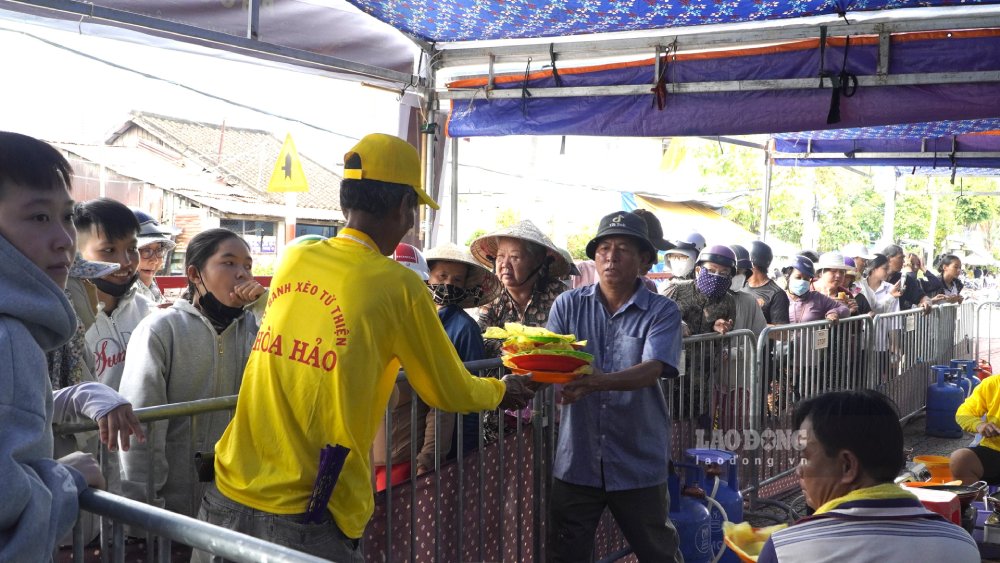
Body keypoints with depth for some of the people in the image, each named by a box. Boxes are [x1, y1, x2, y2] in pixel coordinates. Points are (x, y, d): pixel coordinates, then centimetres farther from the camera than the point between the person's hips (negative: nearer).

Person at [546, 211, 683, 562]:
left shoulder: (662, 312, -5)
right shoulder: (568, 305, 2)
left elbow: (652, 370, -20)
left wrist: (596, 382, -37)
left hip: (639, 463, -1)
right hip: (577, 459, 1)